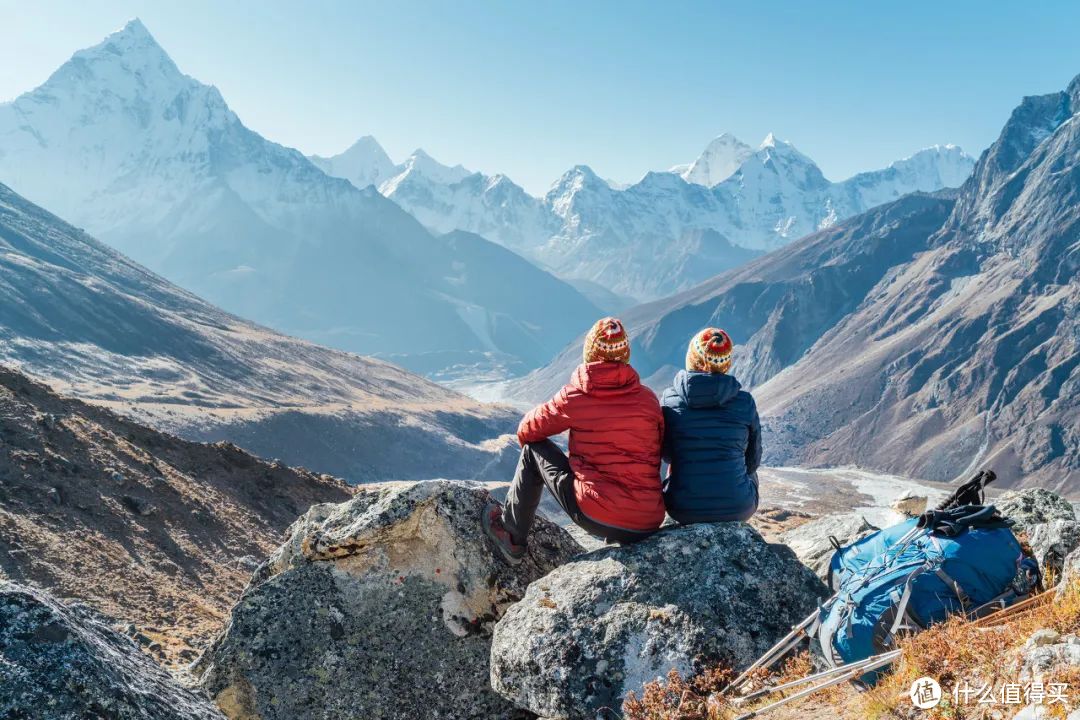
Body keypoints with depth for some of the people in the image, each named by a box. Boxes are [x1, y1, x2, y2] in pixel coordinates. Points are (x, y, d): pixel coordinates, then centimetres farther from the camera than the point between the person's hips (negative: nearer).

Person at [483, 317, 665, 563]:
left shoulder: (575, 397, -5)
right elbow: (655, 456, 13)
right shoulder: (649, 399, 3)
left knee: (534, 449, 17)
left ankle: (512, 538, 26)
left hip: (597, 518, -4)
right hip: (650, 524, 4)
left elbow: (526, 432, 9)